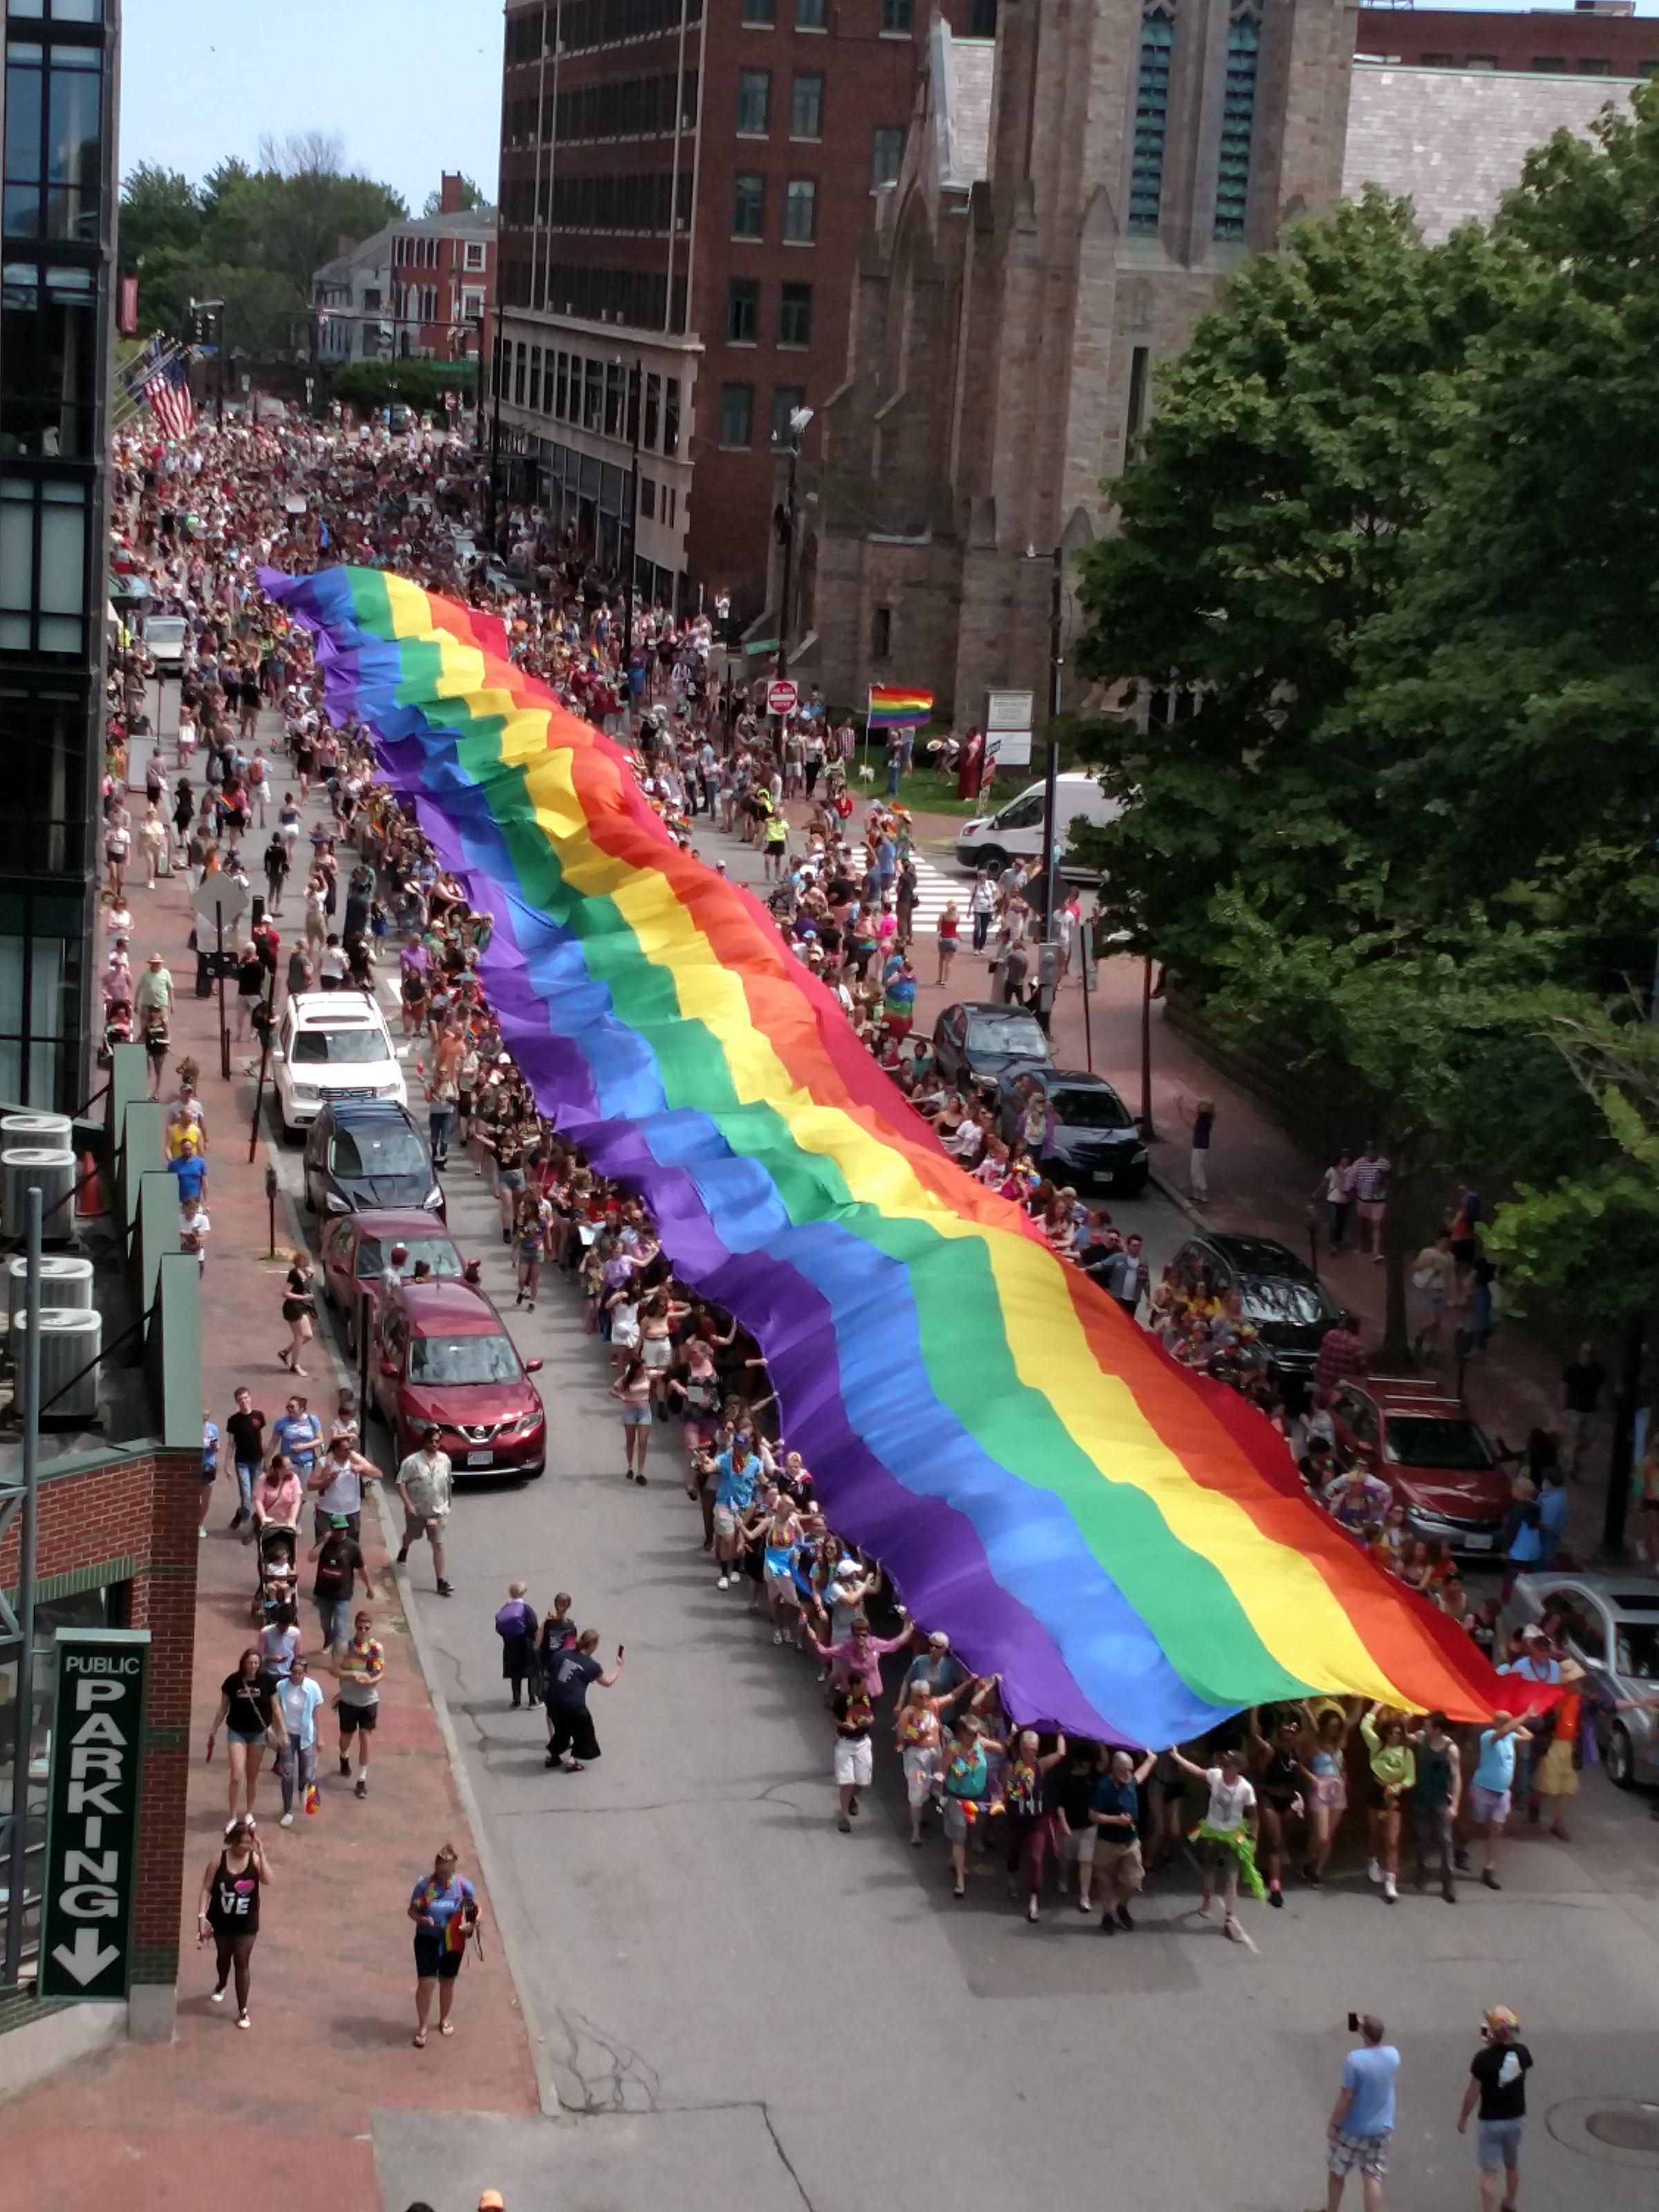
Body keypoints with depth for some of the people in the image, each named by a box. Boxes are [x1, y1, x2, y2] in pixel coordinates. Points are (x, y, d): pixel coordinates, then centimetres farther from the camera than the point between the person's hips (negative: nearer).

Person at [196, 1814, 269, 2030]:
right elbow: (207, 1889, -10)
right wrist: (202, 1916, -16)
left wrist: (261, 1855, -35)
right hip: (222, 1921, 1)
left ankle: (242, 2010, 10)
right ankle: (221, 1985, 55)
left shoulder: (254, 1859, -13)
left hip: (246, 1923, -1)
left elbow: (267, 1880, -29)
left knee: (242, 1963, 1)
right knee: (223, 1956, 24)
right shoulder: (218, 1861, -14)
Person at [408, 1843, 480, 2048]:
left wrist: (472, 1924, -19)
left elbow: (475, 1910, 1)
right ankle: (422, 2027, 13)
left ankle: (445, 2019, 41)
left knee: (447, 1982, 18)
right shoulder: (424, 1885, -15)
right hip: (427, 1940, -2)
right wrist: (422, 1919, -27)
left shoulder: (463, 1885, -11)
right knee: (426, 1983, -5)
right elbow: (412, 1910, -6)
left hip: (453, 1942, 2)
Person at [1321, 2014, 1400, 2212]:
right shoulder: (1393, 2055, -8)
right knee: (1373, 2177, 6)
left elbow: (1347, 2097, -21)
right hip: (1381, 2129, 4)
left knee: (1337, 2173, 17)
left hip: (1353, 2129, -4)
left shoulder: (1355, 2060, -24)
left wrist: (1334, 2123, -9)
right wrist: (1369, 2030, 7)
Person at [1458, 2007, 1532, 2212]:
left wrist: (1463, 2118, -1)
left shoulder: (1484, 2059, -24)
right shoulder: (1522, 2052, -10)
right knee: (1512, 2165, 26)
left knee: (1490, 2173, 2)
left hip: (1491, 2121, -5)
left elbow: (1473, 2093, -16)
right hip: (1517, 2118, 5)